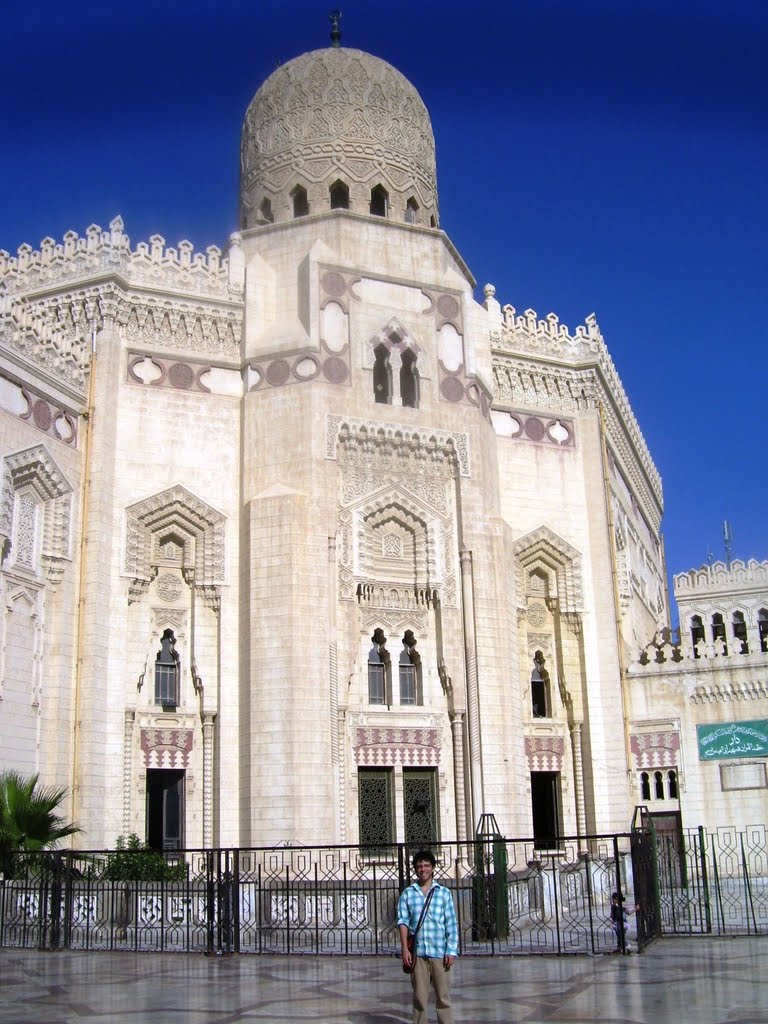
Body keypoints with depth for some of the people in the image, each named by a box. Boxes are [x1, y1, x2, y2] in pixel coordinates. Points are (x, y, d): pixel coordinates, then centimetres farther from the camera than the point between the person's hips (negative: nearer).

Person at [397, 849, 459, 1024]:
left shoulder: (444, 893, 6)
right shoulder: (407, 893, 8)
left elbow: (451, 924, 4)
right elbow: (403, 921, 4)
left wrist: (452, 951, -3)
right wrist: (404, 948, -6)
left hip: (439, 952, -1)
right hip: (417, 952, 1)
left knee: (443, 996, 1)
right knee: (419, 996, 4)